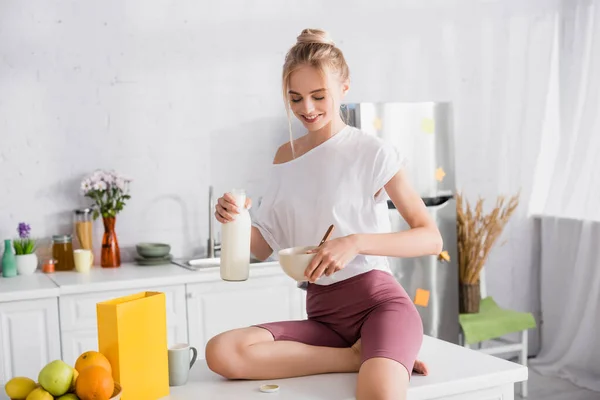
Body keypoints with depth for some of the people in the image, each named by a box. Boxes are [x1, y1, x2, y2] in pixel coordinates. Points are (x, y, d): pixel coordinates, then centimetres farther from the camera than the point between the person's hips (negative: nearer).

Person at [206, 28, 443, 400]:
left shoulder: (373, 152, -3)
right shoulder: (286, 156, 13)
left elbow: (432, 238, -6)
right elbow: (265, 246, 16)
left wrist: (356, 242, -21)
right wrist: (236, 220, -7)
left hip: (378, 300, -6)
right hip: (323, 313, 6)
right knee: (221, 352, -23)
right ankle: (361, 357, -12)